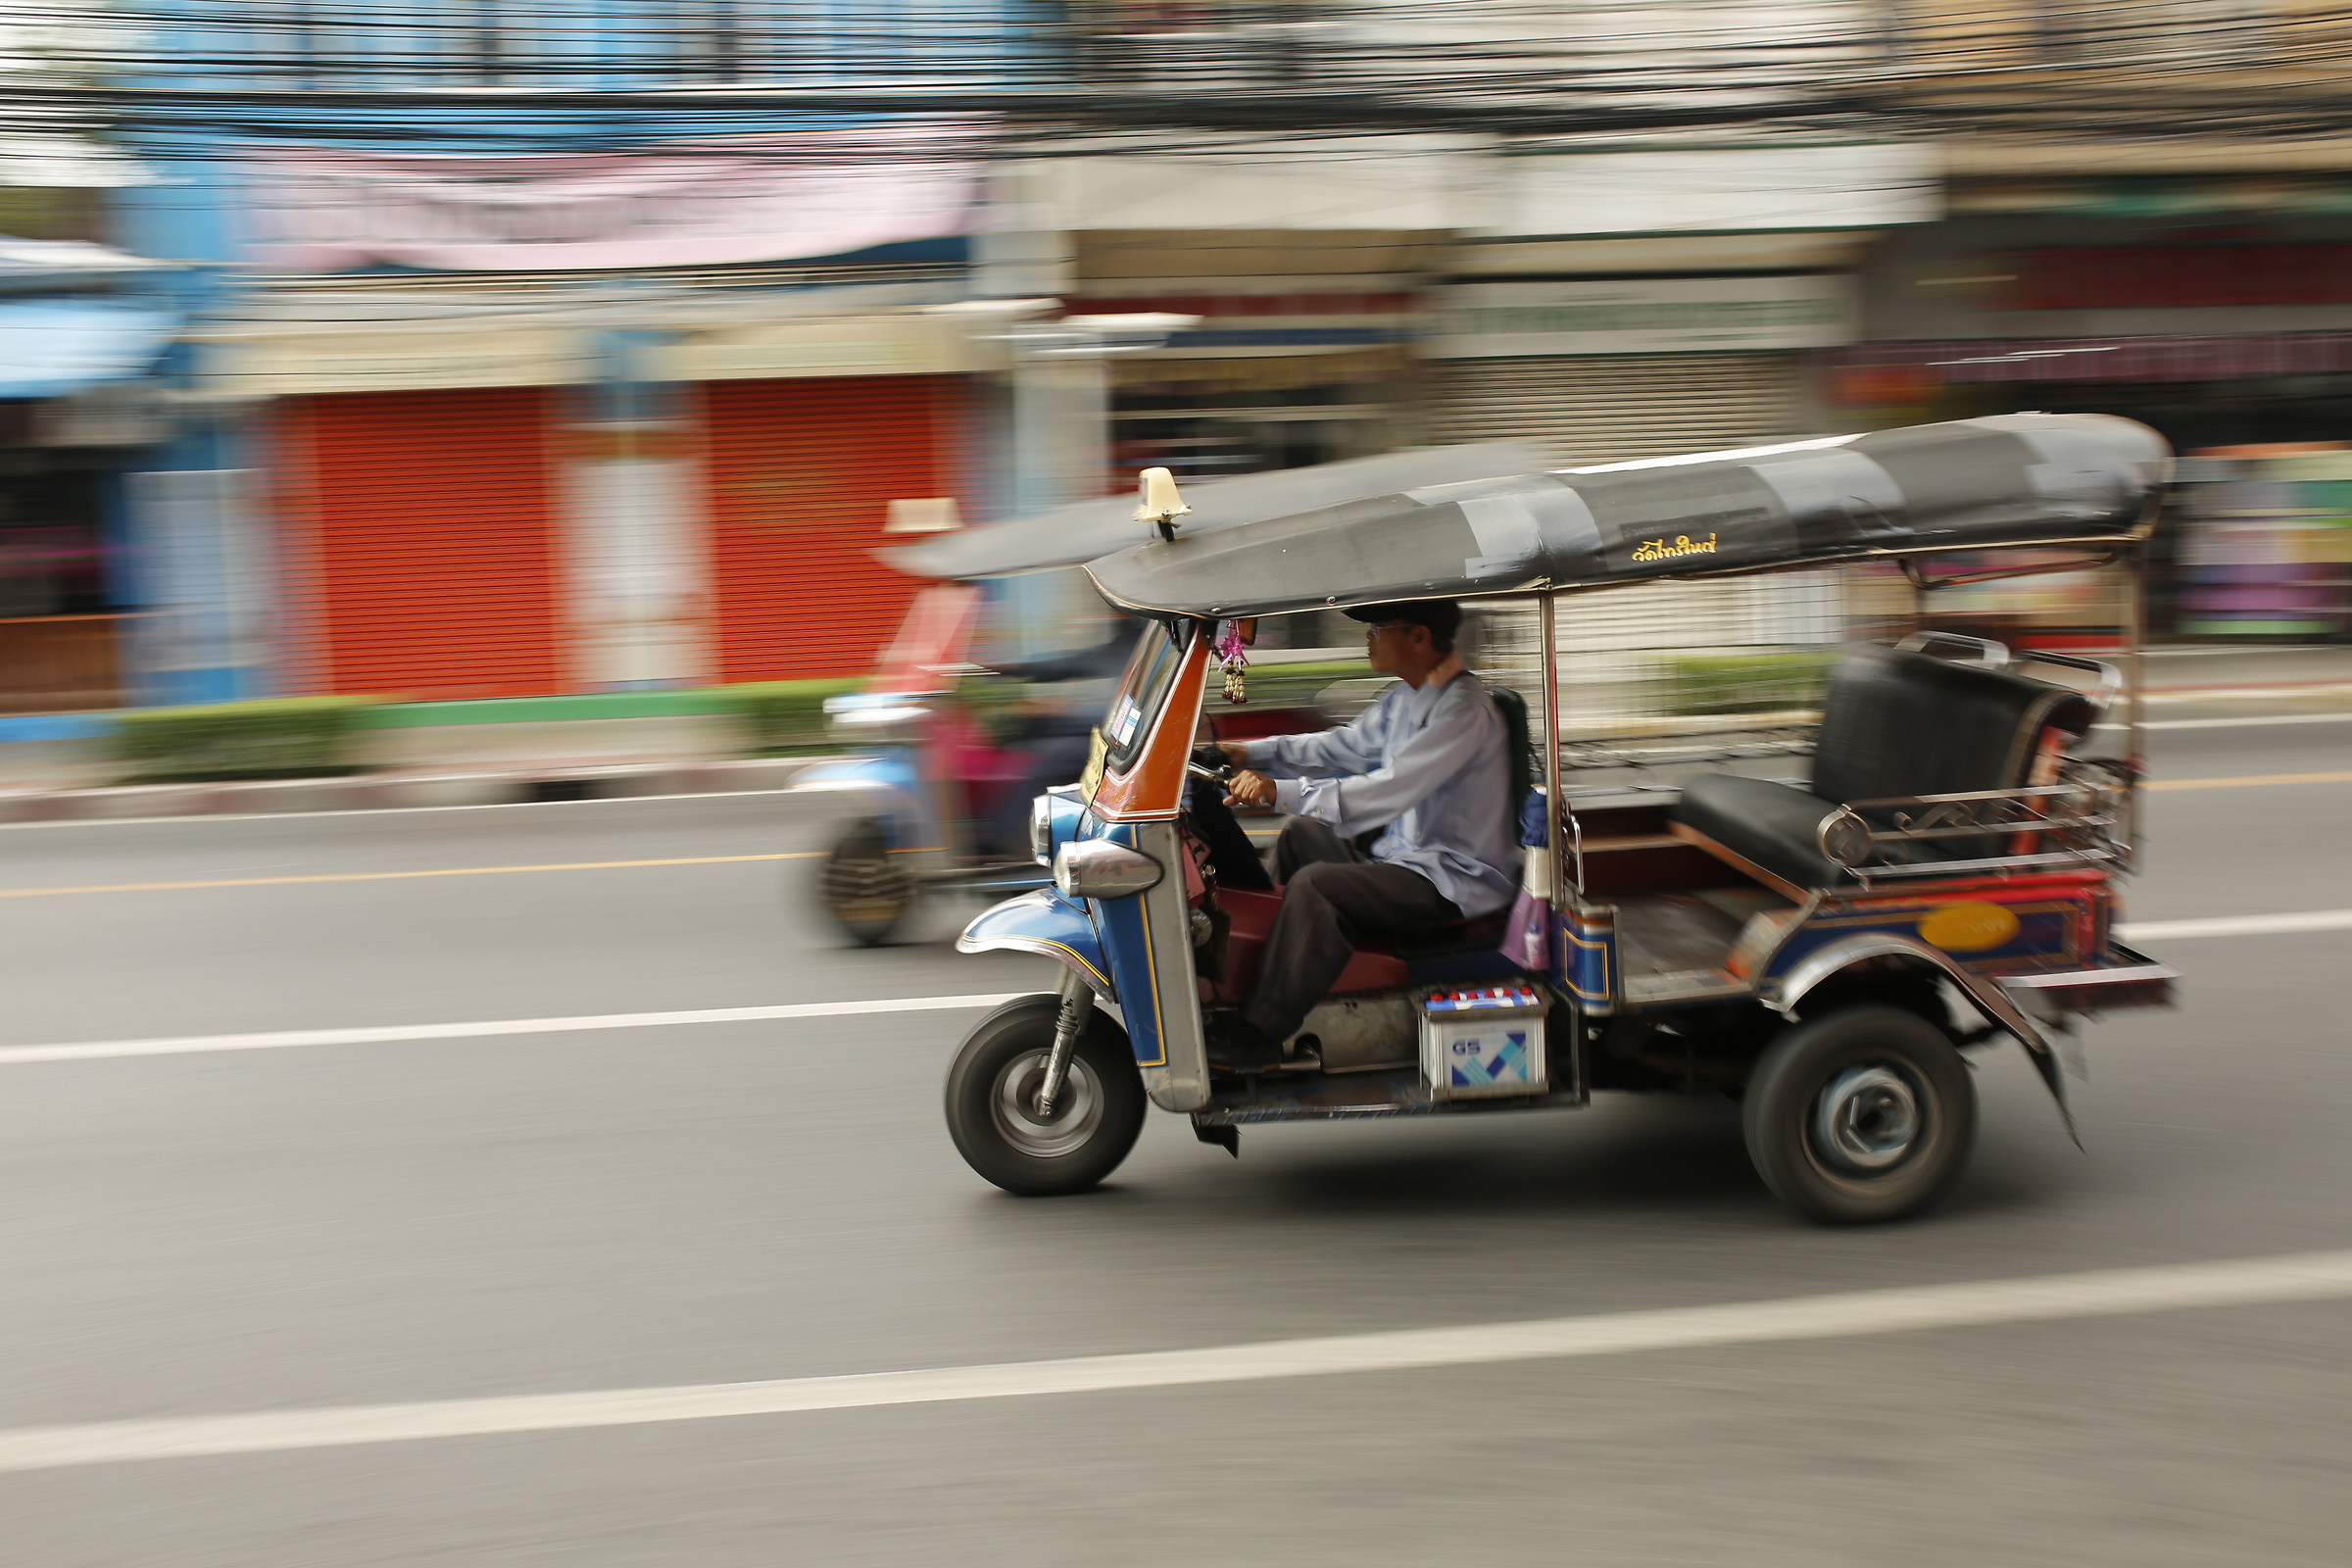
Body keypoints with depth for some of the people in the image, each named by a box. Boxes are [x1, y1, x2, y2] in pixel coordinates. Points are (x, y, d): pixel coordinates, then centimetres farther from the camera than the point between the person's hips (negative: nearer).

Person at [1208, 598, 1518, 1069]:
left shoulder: (1463, 711, -24)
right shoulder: (1405, 697, 8)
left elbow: (1387, 792, -32)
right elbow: (1344, 747, 18)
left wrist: (1281, 791, -35)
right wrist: (1251, 754, 11)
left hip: (1459, 884, -11)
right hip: (1408, 854, 11)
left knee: (1314, 885, -25)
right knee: (1301, 832, 19)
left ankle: (1260, 1033, -18)